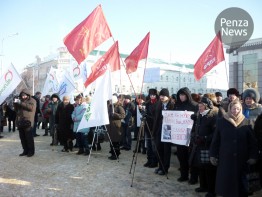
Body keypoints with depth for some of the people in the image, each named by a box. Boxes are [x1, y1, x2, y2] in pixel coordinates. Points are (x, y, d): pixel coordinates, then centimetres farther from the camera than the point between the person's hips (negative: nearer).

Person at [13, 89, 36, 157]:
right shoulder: (21, 100, 19)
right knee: (22, 137, 9)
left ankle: (31, 151, 4)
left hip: (28, 122, -6)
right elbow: (16, 109, 21)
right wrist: (15, 103, 2)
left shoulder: (32, 101, 0)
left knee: (29, 137, -5)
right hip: (20, 122, 7)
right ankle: (25, 150, 18)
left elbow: (31, 107, -19)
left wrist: (21, 103, -20)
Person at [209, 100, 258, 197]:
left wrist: (253, 156, -5)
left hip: (241, 158, 0)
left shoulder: (246, 122, 0)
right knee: (225, 181, 6)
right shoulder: (221, 122, -1)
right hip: (225, 158, 0)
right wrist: (212, 155, 0)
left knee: (240, 180, 10)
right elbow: (215, 140, 1)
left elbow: (252, 141, 1)